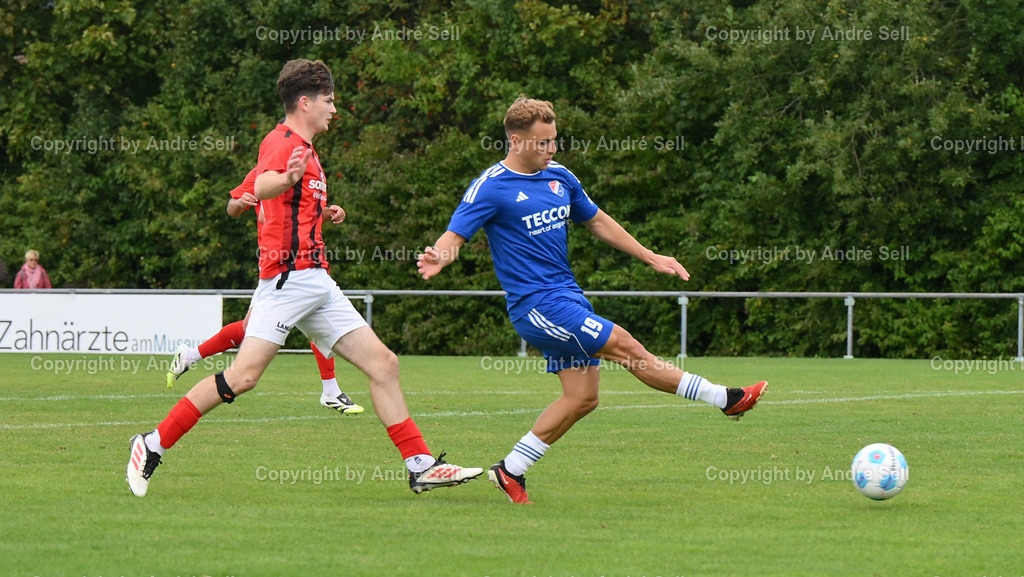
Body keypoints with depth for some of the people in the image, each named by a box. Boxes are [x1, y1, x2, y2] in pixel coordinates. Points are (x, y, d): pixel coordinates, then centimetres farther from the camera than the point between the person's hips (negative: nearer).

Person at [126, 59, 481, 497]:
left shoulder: (303, 148, 23)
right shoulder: (282, 141, -7)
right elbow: (261, 189, -30)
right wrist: (287, 178, -51)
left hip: (317, 284, 10)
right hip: (288, 277, -10)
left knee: (383, 363, 2)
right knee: (244, 375, -16)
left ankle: (421, 466, 3)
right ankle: (153, 445, -6)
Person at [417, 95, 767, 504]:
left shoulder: (559, 177, 10)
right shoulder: (491, 188, -11)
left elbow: (598, 222, 22)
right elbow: (455, 236, -16)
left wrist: (651, 258, 21)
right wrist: (436, 259, -39)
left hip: (567, 296, 8)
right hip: (537, 305, -8)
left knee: (582, 398, 4)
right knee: (624, 347, -13)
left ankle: (511, 470, 13)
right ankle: (724, 399, -5)